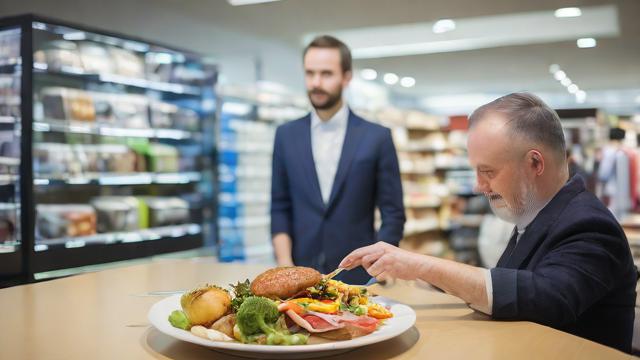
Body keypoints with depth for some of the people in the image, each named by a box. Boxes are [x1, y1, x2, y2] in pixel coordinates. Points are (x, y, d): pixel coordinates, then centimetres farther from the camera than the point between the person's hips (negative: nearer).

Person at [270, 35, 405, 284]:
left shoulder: (377, 137, -2)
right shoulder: (286, 135, 6)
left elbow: (393, 214, 0)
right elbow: (280, 208, 7)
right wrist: (285, 266, -5)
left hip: (357, 278, -2)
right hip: (300, 276, 2)